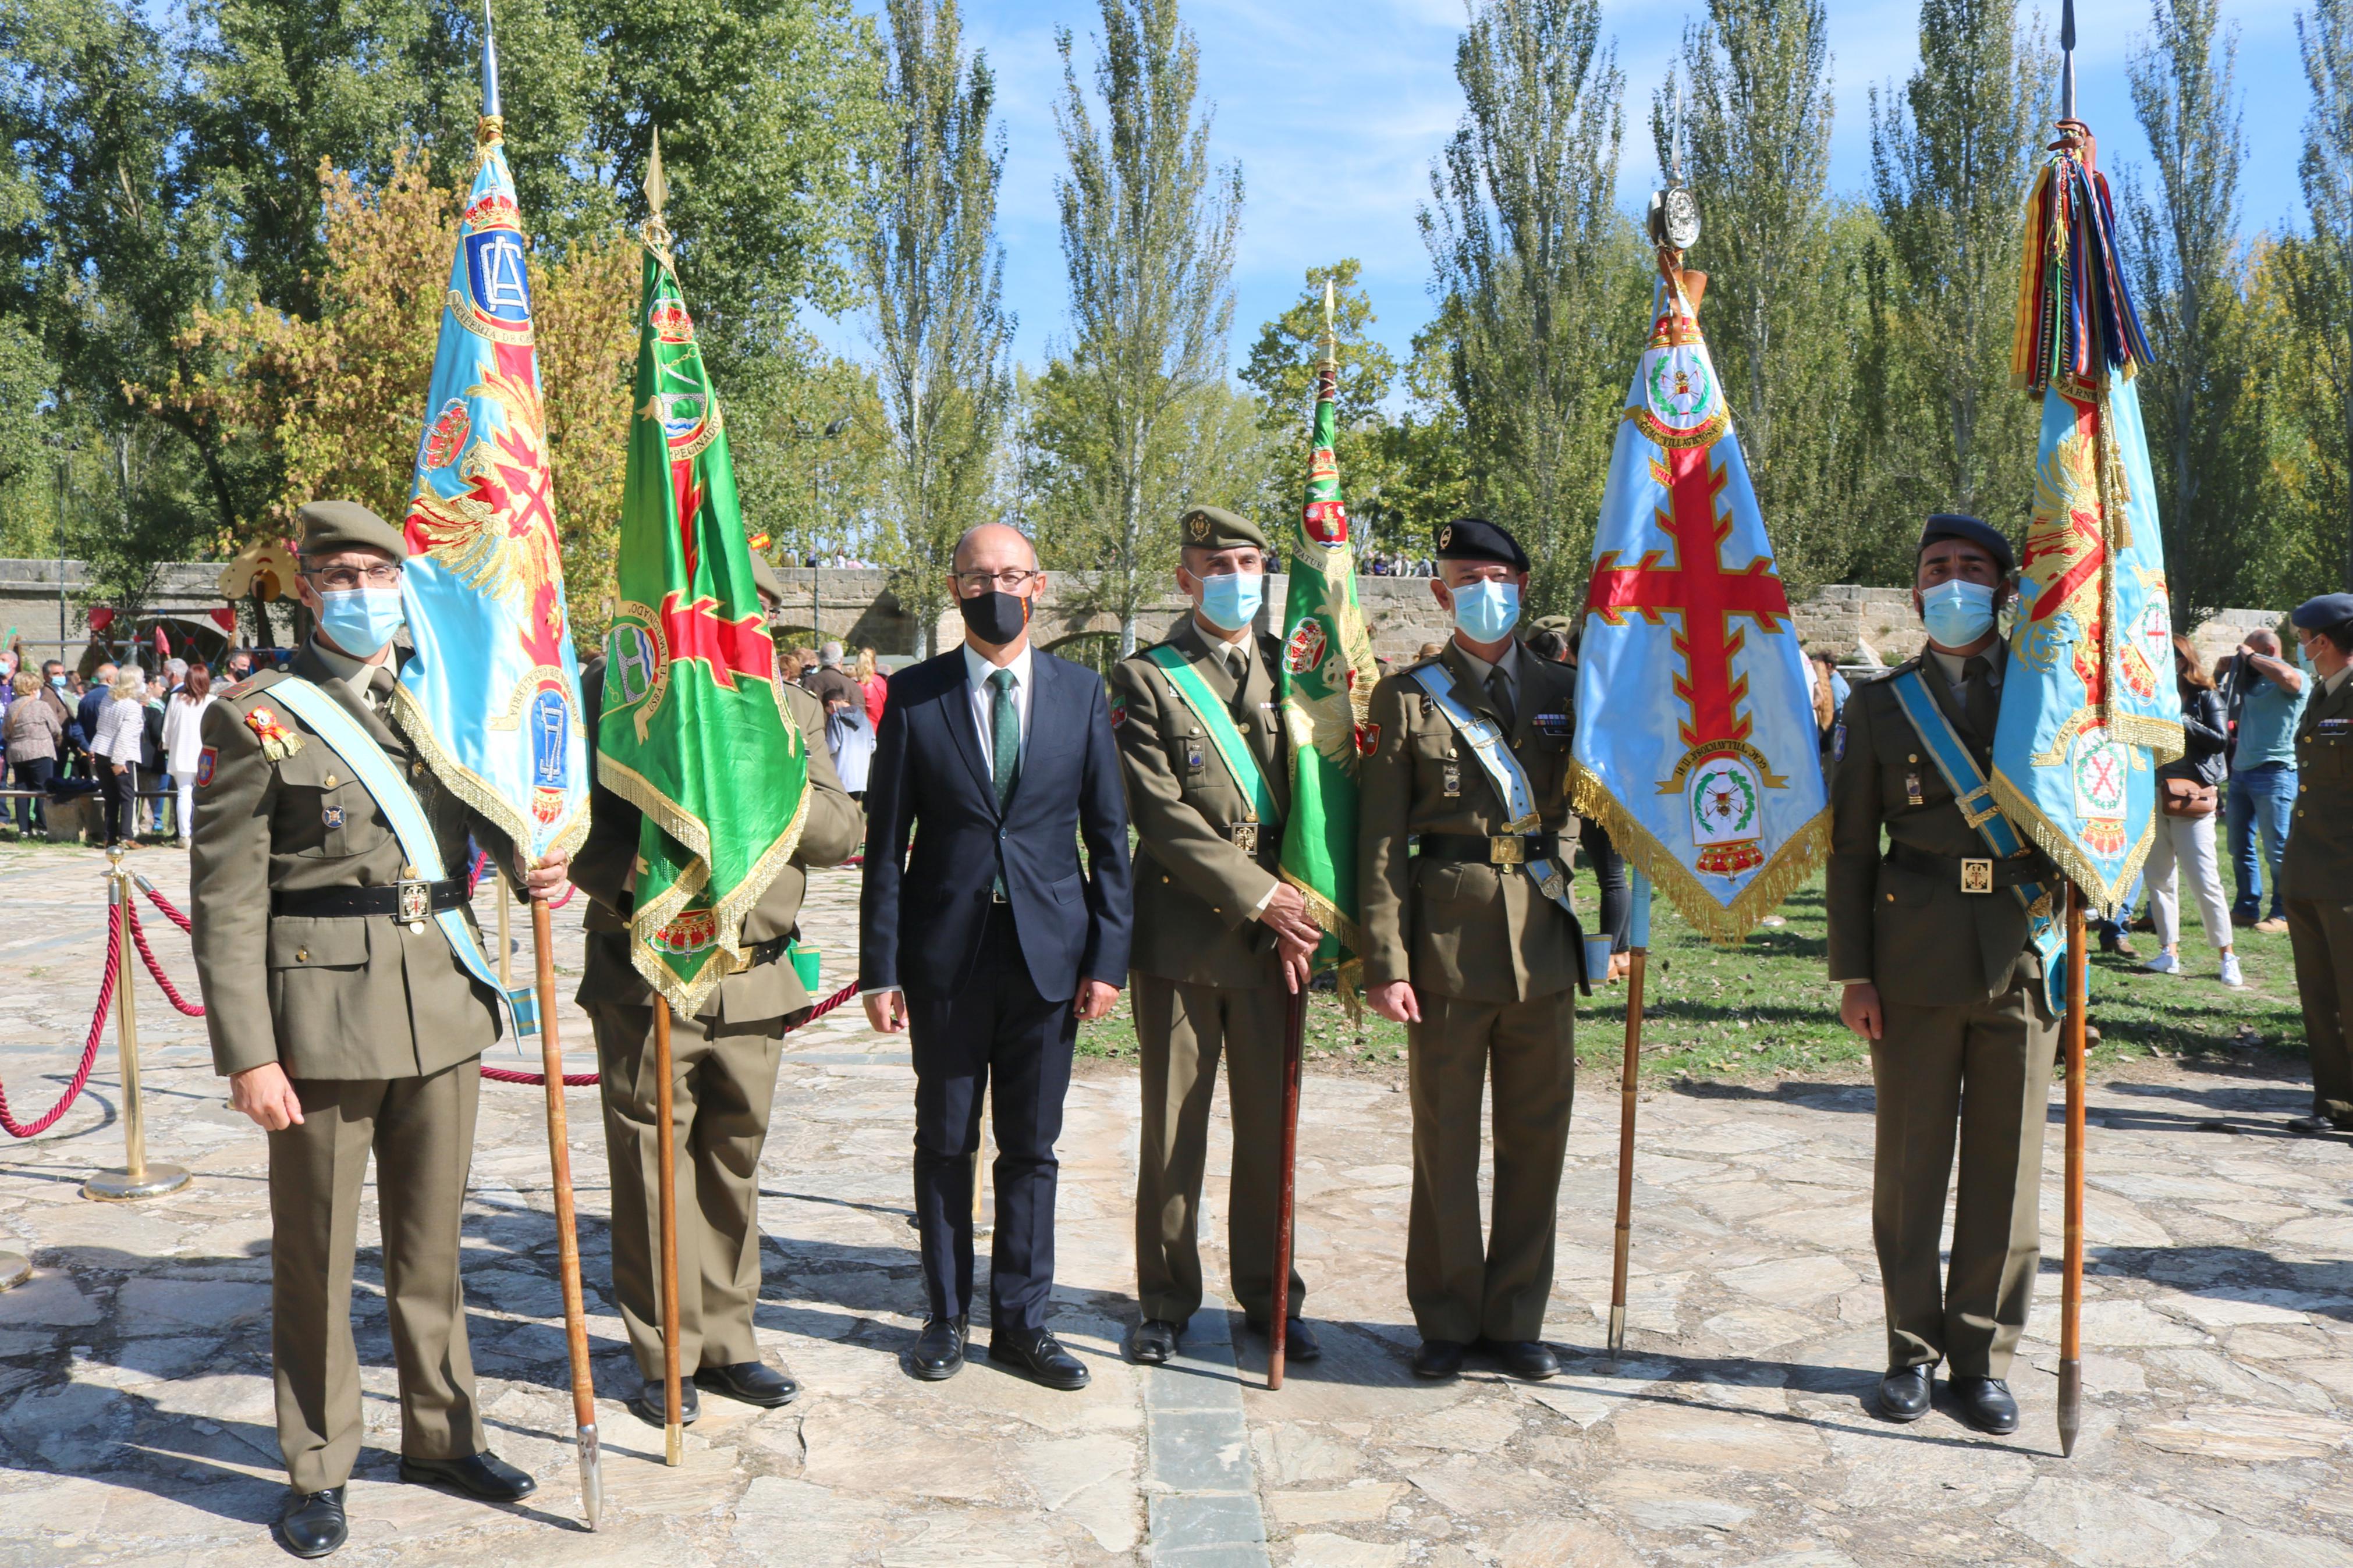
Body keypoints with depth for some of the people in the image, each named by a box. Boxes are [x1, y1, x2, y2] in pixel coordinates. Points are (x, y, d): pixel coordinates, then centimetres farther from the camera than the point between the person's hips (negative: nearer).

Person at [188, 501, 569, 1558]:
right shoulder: (257, 722, -5)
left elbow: (494, 809, 23)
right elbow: (226, 903, -8)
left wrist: (532, 868, 0)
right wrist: (247, 1054, -13)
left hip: (445, 1009, 4)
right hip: (324, 1015, -4)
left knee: (433, 1243, 15)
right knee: (315, 1254, 7)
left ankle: (442, 1434, 31)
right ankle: (317, 1471, 22)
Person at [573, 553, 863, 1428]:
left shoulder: (791, 710, 12)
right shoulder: (611, 691, 1)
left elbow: (843, 833, 3)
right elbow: (572, 822, -3)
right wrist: (639, 888, -19)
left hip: (755, 986, 3)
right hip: (647, 978, -3)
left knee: (735, 1168, 13)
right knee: (655, 1174, 3)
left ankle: (726, 1342, 27)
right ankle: (665, 1358, 18)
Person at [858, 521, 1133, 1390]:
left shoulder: (1081, 691, 4)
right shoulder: (914, 694, 0)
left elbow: (1108, 836, 5)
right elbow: (886, 840, 1)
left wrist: (1107, 956, -1)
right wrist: (880, 968, -3)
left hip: (1049, 952, 1)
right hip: (946, 954, 0)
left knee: (1031, 1147, 9)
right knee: (944, 1145, 11)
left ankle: (1022, 1320, 22)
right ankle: (946, 1315, 26)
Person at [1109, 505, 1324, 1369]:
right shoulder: (1146, 679, 0)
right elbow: (1159, 812, -10)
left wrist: (1304, 910, -4)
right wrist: (1258, 895, -14)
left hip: (1277, 931, 3)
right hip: (1181, 931, -3)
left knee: (1271, 1121, 9)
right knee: (1172, 1126, 5)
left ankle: (1268, 1295, 24)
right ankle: (1166, 1299, 20)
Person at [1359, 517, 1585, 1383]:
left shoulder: (1564, 692, 11)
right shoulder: (1407, 696, 2)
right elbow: (1380, 842, -3)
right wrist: (1385, 961, -8)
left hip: (1543, 933, 3)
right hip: (1448, 934, -3)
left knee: (1537, 1135, 9)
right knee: (1445, 1139, 5)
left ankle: (1515, 1317, 23)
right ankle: (1447, 1320, 20)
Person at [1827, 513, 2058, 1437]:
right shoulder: (1880, 705, 7)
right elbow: (1850, 849, 5)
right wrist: (1852, 972, -2)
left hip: (2024, 953, 1)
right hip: (1917, 962, -1)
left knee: (2006, 1164, 6)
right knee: (1910, 1163, 5)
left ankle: (1983, 1355, 19)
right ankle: (1913, 1351, 18)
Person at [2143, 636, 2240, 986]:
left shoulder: (2204, 697, 2)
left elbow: (2222, 740, -8)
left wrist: (2183, 723, -13)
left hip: (2190, 796, -4)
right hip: (2153, 795, 4)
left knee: (2204, 880, -6)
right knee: (2158, 877, 5)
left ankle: (2227, 956, 2)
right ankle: (2169, 952, 12)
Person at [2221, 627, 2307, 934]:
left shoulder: (2295, 679, -6)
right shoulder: (2251, 681, 17)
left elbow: (2285, 676, -30)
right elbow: (2231, 711, 25)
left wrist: (2251, 657, -16)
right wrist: (2232, 669, 15)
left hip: (2274, 773, -8)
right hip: (2241, 771, 8)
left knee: (2277, 850, -3)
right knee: (2240, 846, 11)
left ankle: (2283, 914, 5)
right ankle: (2247, 908, 20)